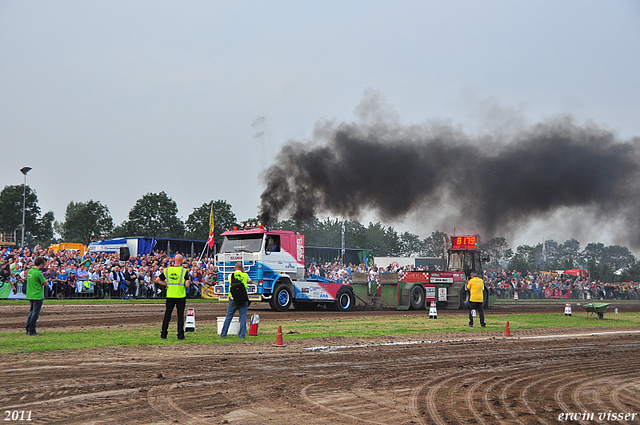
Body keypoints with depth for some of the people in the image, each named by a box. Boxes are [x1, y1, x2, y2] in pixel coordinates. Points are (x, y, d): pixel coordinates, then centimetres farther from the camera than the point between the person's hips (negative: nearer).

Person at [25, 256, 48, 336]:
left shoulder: (30, 271, 7)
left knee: (31, 312, 18)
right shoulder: (38, 273, -19)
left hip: (30, 295, 9)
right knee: (35, 313, -2)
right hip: (37, 296, -9)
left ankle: (27, 329, 21)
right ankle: (32, 331, 0)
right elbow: (45, 283, -14)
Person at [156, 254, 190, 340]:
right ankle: (180, 335, 3)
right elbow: (187, 285, -15)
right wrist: (183, 284, 6)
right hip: (180, 296, -3)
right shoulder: (184, 271, -8)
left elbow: (157, 280, 5)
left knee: (167, 315, 9)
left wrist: (166, 284, 9)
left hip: (170, 296, 3)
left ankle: (163, 335, 10)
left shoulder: (167, 270, 2)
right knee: (180, 316, 3)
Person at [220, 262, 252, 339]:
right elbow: (250, 282, 21)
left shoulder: (230, 275, 0)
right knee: (243, 317, 5)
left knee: (228, 317, 6)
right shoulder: (245, 275, 0)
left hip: (233, 299, 1)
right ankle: (242, 335, 1)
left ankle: (223, 334, 8)